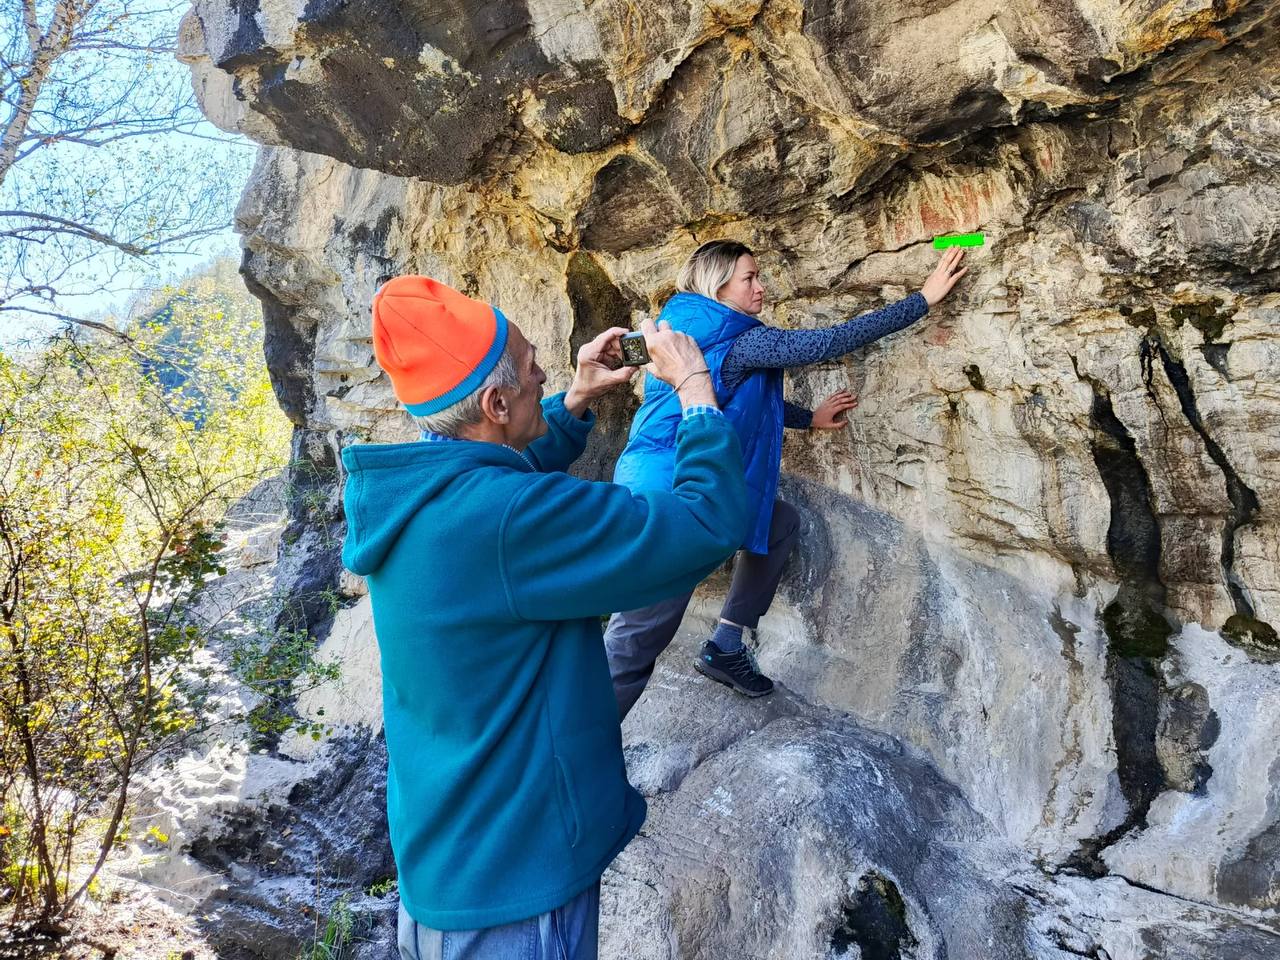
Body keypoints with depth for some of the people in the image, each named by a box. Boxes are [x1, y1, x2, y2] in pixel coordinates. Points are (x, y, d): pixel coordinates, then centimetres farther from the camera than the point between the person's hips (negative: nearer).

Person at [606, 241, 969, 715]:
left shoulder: (689, 332, 13)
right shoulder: (735, 340, -13)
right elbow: (830, 343, -13)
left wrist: (809, 417, 25)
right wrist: (923, 299, -7)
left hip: (663, 485, 10)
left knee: (783, 523, 22)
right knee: (630, 649, -3)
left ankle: (725, 647, 24)